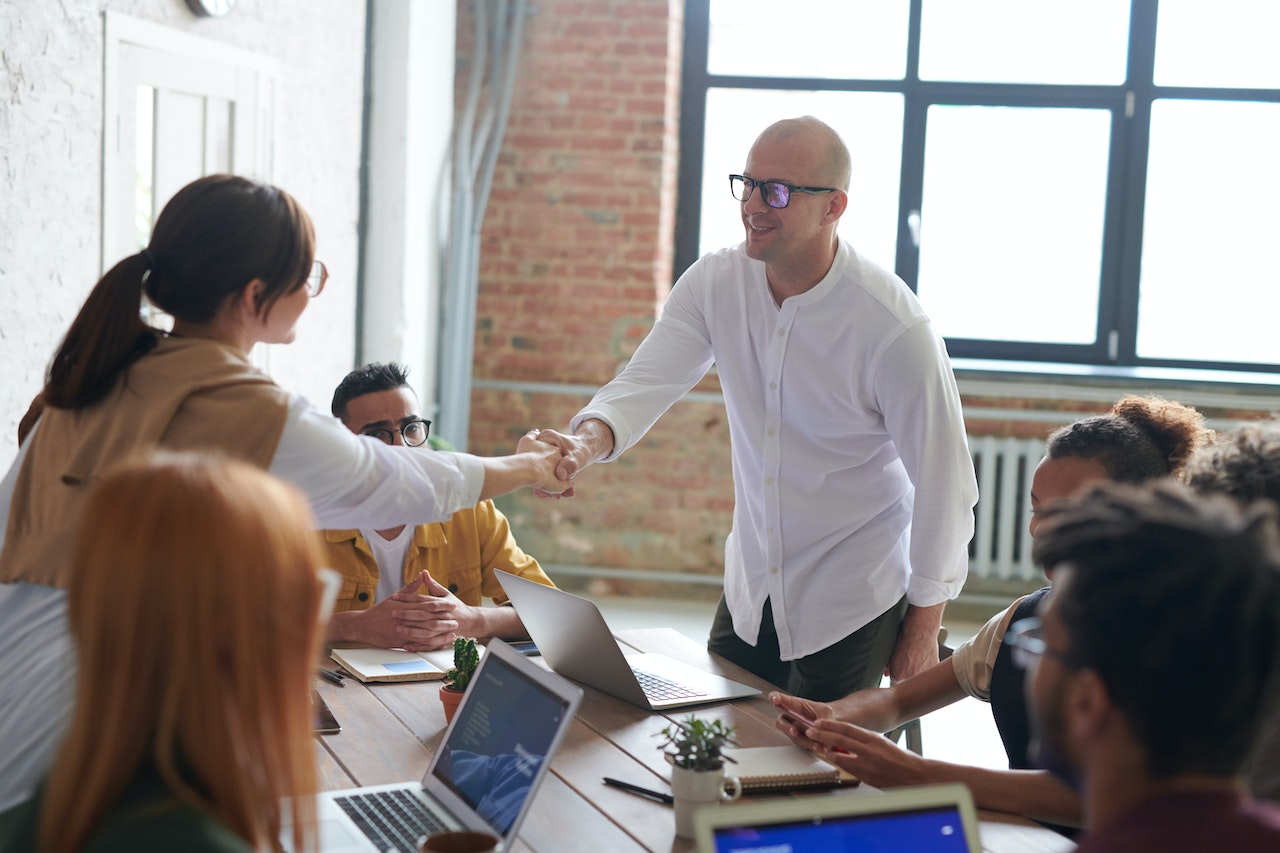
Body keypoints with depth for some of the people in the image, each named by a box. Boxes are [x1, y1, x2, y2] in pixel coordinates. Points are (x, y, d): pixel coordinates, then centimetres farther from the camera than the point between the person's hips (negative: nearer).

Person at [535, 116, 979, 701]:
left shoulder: (896, 329, -23)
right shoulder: (714, 284, -7)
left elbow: (945, 483, -15)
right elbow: (648, 380, -14)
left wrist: (923, 629, -8)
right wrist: (589, 441, -38)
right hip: (750, 588, 5)